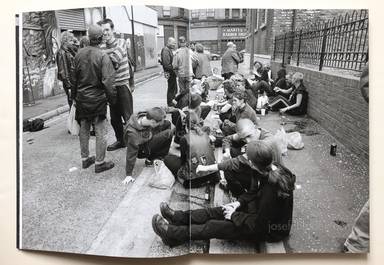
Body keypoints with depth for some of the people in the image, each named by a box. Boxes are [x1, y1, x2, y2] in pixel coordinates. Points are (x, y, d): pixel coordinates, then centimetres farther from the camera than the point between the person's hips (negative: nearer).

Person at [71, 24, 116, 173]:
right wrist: (112, 98, -8)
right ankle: (99, 163, 10)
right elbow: (107, 81, -20)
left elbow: (74, 77, 11)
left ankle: (85, 159, 30)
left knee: (83, 129, 17)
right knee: (101, 132, 3)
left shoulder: (79, 54, 3)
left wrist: (75, 95, 21)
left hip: (81, 98, 6)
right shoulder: (102, 56, -15)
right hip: (97, 99, -6)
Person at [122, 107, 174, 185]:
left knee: (167, 123, 5)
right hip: (142, 150, -8)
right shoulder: (133, 134, -40)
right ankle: (150, 159, -6)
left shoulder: (145, 116, -22)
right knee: (169, 133, -19)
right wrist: (128, 175, -21)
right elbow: (131, 155, -30)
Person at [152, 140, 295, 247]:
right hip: (263, 214, 8)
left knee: (215, 227, -9)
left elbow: (258, 225, -28)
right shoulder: (274, 168, -11)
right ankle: (177, 217, 14)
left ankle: (172, 234, 4)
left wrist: (234, 215, -16)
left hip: (270, 231, -8)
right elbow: (255, 192, 6)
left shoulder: (272, 189, -38)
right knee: (216, 212, 4)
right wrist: (239, 202, -5)